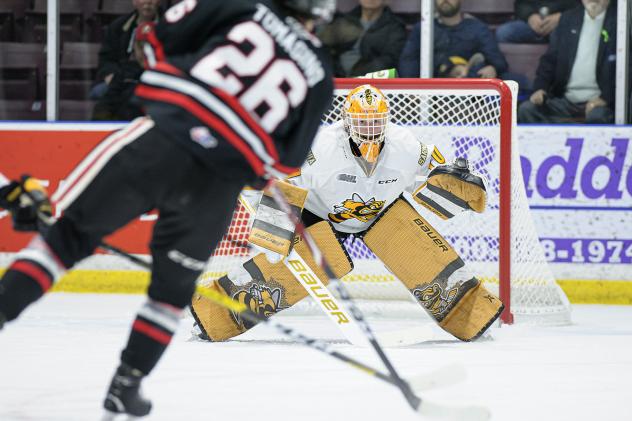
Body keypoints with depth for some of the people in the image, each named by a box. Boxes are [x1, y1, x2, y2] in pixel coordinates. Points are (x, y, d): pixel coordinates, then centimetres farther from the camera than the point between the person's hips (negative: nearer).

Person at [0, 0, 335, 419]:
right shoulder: (319, 74, 10)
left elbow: (156, 38, 9)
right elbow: (288, 158, 9)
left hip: (159, 142, -1)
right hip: (216, 188, 1)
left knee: (72, 231, 11)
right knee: (173, 285, 22)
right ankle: (126, 385, 21)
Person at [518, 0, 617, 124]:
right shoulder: (568, 19, 14)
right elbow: (550, 59, 14)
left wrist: (605, 98, -18)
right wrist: (540, 88, -5)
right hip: (565, 100, 4)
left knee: (597, 116, -37)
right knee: (526, 109, -17)